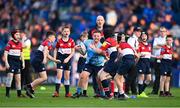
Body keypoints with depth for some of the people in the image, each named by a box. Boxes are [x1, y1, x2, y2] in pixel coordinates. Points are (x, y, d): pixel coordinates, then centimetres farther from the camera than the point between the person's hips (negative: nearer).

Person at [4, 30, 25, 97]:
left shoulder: (20, 44, 10)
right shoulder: (10, 43, -8)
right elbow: (5, 53, -9)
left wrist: (23, 62, 14)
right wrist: (6, 63, -15)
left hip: (17, 62, 6)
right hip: (11, 61, -6)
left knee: (18, 78, 7)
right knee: (10, 75, -17)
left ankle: (19, 93, 13)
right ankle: (7, 93, -12)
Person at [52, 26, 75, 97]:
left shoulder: (71, 41, -1)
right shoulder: (59, 41, -2)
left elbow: (73, 51, 2)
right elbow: (56, 50, 9)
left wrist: (68, 58, -10)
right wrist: (54, 58, -3)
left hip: (67, 59, 2)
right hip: (60, 58, -2)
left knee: (67, 76, 7)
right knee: (59, 75, -12)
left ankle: (67, 92, 13)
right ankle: (56, 92, -12)